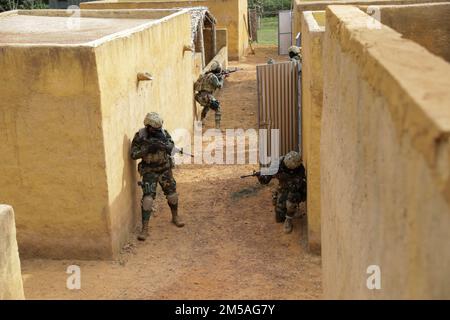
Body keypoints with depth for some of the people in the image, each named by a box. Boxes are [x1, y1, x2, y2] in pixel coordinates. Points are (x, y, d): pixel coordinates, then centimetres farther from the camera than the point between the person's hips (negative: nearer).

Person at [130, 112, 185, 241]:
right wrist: (147, 149, -28)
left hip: (165, 169, 3)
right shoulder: (140, 136, -13)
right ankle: (145, 228, -10)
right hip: (149, 171, -3)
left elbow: (171, 147, -18)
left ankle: (175, 217, 36)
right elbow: (133, 154, -14)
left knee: (172, 194, 11)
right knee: (147, 198, -14)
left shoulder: (163, 133, -6)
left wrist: (162, 144, -39)